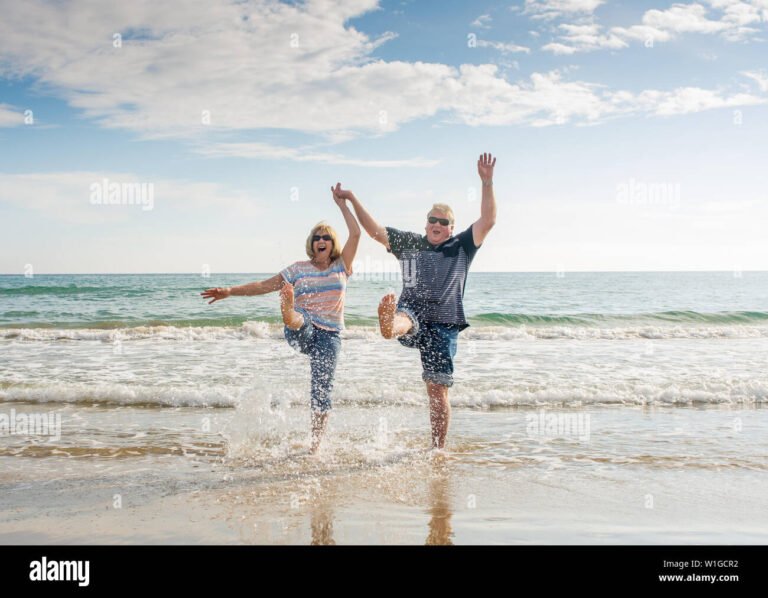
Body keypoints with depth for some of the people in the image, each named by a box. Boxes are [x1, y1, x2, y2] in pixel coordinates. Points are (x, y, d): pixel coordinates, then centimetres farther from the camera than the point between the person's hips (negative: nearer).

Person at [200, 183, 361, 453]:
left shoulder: (341, 266, 9)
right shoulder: (299, 269, 8)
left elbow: (356, 233, 0)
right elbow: (265, 285, 6)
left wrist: (342, 203, 2)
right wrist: (230, 291, -1)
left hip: (329, 335, 1)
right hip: (302, 331, -1)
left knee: (322, 390, -5)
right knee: (299, 319, -38)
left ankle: (315, 445, 3)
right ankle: (288, 313, -76)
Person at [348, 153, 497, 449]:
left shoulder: (461, 247, 10)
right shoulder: (409, 242, 16)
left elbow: (487, 220, -2)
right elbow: (373, 229, 16)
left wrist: (487, 183, -11)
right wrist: (352, 200, 10)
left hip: (443, 326, -1)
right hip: (413, 316, 1)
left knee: (438, 392, -1)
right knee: (402, 317, -38)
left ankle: (438, 449, 9)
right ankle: (388, 326, -76)